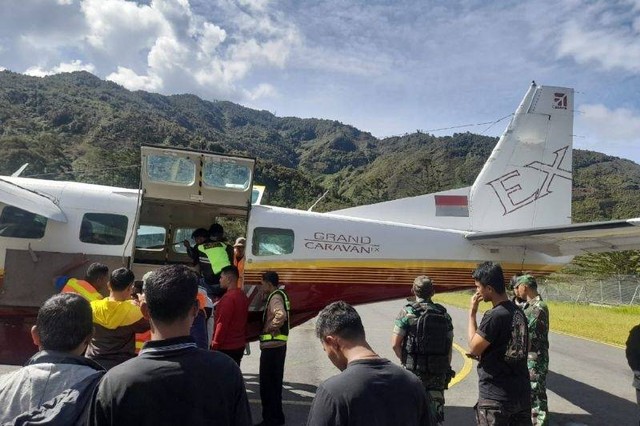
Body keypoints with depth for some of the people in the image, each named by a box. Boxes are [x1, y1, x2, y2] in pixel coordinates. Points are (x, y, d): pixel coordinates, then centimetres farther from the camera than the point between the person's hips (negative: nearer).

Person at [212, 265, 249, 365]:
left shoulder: (228, 297, -18)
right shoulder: (242, 295, 9)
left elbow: (222, 324, -19)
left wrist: (215, 344, -13)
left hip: (226, 347, -8)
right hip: (239, 345, 8)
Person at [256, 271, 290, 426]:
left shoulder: (275, 297, -18)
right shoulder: (280, 295, 12)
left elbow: (281, 315, -38)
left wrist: (271, 328, -23)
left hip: (272, 346, -10)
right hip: (277, 345, 10)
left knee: (267, 384, 0)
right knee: (274, 382, 19)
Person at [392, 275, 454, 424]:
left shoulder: (407, 312, -8)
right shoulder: (444, 314, 5)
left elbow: (395, 344, -10)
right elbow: (449, 346, 8)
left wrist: (406, 361, 6)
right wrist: (445, 369, 17)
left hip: (415, 370, -3)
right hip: (439, 372, 3)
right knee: (435, 413, 11)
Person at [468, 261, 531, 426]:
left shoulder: (494, 316, -21)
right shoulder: (518, 312, 4)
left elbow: (473, 347, -12)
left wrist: (472, 313, -9)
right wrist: (482, 353, 12)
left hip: (495, 398, -7)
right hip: (521, 393, 7)